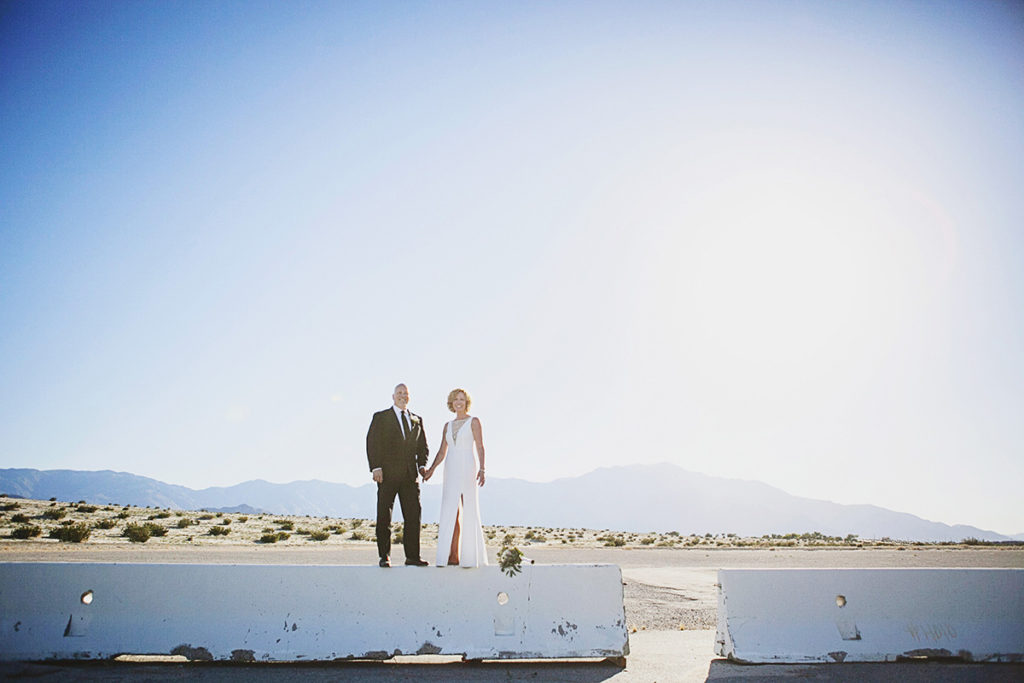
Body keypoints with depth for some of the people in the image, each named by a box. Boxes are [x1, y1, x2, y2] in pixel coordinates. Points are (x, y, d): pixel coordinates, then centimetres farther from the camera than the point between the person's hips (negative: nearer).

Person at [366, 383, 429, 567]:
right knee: (384, 516, 2)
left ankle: (412, 556, 9)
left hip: (410, 475, 3)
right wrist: (376, 467, -13)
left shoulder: (417, 420, 16)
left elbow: (422, 445, 18)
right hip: (387, 474, -3)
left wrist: (422, 465, 2)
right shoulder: (380, 418, 5)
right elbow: (372, 443, -3)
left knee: (413, 515, 1)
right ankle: (384, 556, 10)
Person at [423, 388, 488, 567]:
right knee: (451, 513, 2)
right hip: (451, 471, 5)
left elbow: (480, 447, -7)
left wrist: (482, 469, -18)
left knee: (469, 511, -4)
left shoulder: (474, 421, 1)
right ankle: (454, 556, 6)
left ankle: (472, 556, 2)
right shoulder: (448, 426, 16)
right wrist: (431, 469, 3)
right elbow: (442, 452, 15)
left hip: (468, 468, -5)